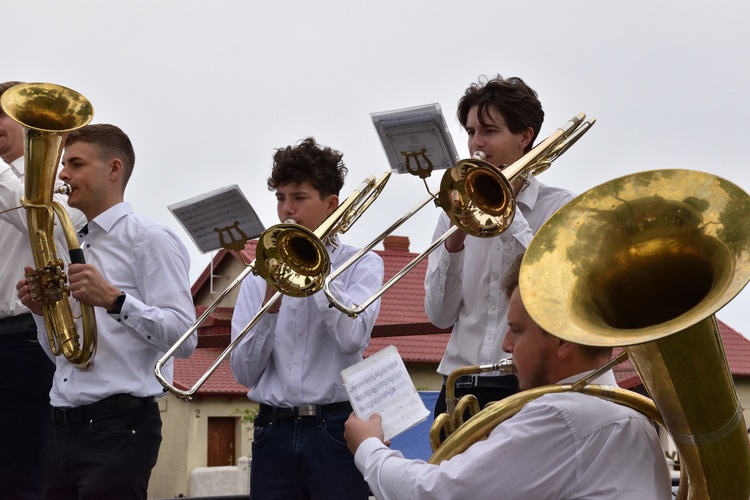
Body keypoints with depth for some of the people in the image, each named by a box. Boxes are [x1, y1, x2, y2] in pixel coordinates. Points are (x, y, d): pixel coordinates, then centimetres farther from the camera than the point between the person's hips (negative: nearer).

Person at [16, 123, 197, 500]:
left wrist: (114, 299, -21)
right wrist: (41, 310, 6)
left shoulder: (149, 240, -3)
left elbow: (183, 338, -12)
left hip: (118, 426, -7)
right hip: (65, 427, 7)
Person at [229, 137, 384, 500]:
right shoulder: (260, 275, 11)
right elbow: (245, 373, 5)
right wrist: (271, 300, -8)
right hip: (274, 431, 3)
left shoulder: (362, 264, 4)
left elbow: (351, 338, -14)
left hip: (335, 429, -3)